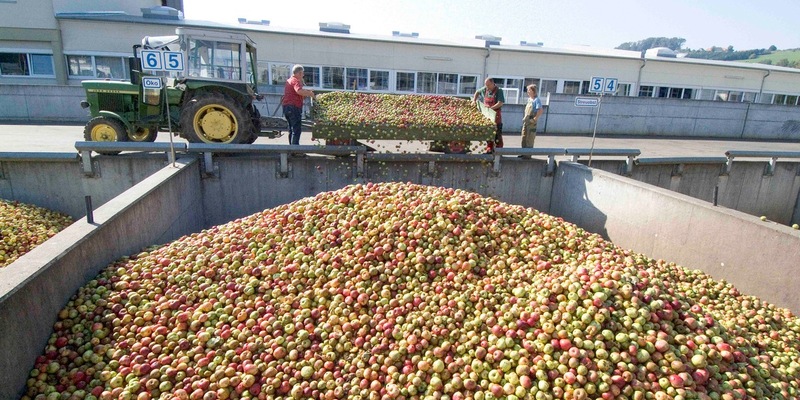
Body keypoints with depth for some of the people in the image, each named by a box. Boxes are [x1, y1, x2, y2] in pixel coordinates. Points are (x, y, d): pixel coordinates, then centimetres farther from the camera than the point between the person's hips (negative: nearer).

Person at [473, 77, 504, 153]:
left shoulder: (499, 91, -9)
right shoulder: (484, 89, 6)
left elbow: (500, 103, -19)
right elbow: (477, 92, 26)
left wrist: (491, 108, -26)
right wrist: (474, 100, 14)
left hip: (496, 115, -5)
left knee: (497, 134, -2)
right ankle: (489, 149, 16)